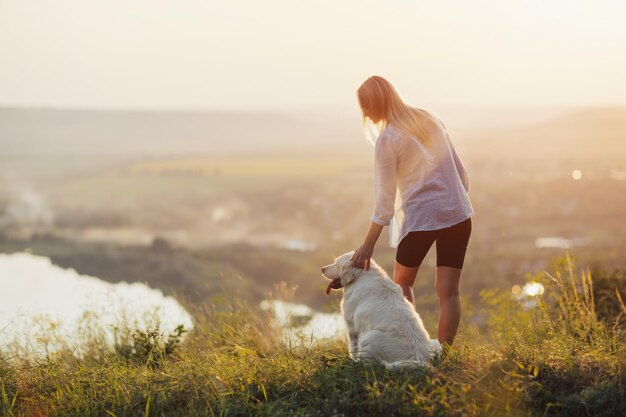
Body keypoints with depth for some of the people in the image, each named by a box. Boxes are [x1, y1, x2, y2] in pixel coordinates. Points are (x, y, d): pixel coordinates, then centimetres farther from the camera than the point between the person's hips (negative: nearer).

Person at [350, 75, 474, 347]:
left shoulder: (386, 140, -10)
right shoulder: (430, 119, 7)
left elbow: (385, 199, -10)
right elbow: (460, 171, 11)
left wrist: (368, 245, -6)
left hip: (421, 218, -4)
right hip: (458, 213, 5)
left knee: (401, 281, 19)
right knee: (448, 291, 4)